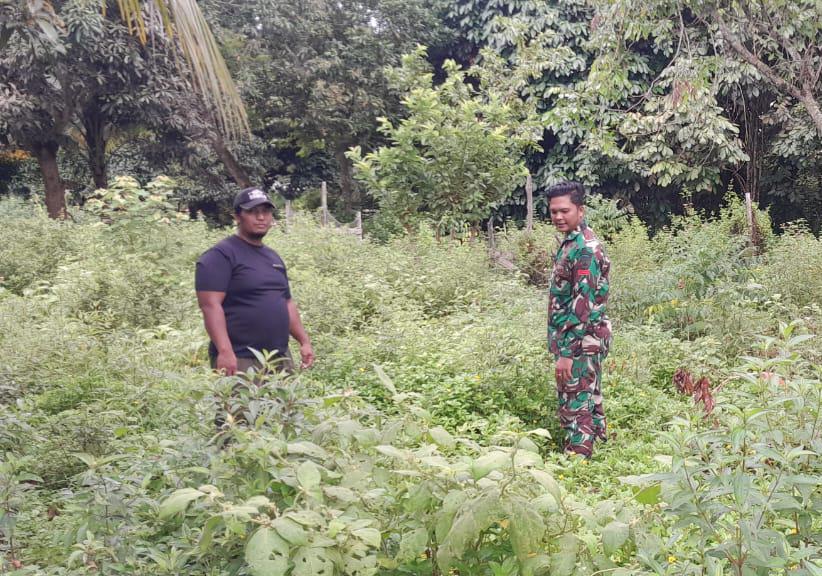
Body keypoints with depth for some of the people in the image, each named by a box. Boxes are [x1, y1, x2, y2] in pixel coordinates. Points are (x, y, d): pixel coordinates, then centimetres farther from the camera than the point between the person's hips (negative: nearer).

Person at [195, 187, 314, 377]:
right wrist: (224, 351, -26)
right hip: (240, 361, -8)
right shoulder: (221, 255, -7)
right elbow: (211, 305, -17)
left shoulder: (273, 257, 18)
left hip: (280, 359, 8)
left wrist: (305, 341, 16)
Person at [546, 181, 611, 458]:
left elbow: (583, 305, -24)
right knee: (588, 402, 17)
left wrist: (566, 352, -24)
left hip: (579, 343, -10)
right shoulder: (571, 242, 12)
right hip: (583, 342, 10)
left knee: (575, 407, -3)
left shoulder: (584, 249, -20)